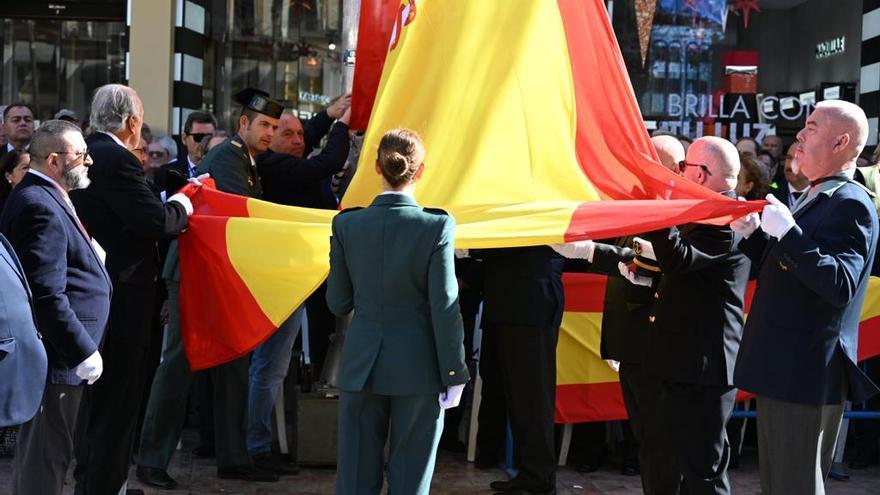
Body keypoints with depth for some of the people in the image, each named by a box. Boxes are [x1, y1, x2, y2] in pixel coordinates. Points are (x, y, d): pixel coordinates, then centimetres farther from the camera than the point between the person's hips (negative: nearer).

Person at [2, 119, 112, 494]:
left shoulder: (44, 199, 13)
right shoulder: (41, 207, -20)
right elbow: (47, 295, -25)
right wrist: (83, 351, -21)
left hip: (57, 352, 11)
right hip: (57, 358, -11)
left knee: (36, 447, 22)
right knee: (47, 454, 0)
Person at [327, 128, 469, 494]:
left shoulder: (347, 224, -3)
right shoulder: (437, 226, -11)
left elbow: (338, 303, 2)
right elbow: (445, 308, -11)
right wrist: (454, 375, -4)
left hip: (361, 366, 2)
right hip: (418, 367, -2)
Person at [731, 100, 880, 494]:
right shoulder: (815, 198, 15)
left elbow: (839, 287, -27)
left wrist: (788, 232, -29)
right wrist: (754, 233, 8)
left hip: (804, 375, -10)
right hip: (784, 369, 10)